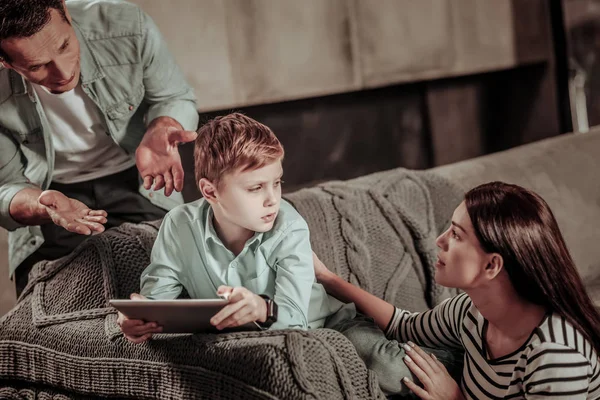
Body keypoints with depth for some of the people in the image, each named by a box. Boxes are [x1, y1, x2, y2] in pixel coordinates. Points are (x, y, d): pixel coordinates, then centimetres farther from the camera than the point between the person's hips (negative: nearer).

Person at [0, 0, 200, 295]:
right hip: (53, 191, 0)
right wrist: (41, 206, -38)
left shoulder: (127, 27, -24)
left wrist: (158, 132, -30)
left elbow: (174, 98, -5)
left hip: (134, 180, 0)